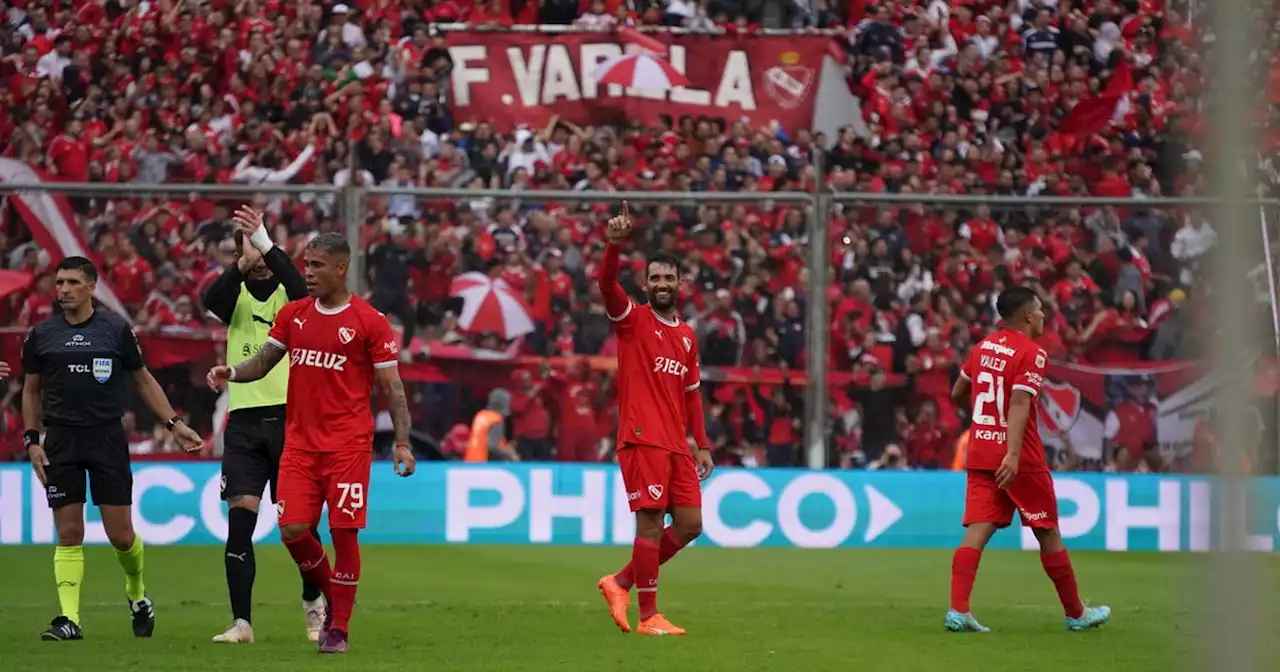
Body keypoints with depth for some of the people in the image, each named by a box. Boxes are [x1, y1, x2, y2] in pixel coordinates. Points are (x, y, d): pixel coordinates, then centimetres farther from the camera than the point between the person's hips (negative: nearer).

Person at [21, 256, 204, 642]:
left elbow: (143, 380, 11)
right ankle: (69, 619, -4)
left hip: (107, 437, -1)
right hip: (61, 441, 1)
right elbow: (32, 390, 15)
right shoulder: (41, 335, 5)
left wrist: (173, 423, 5)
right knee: (69, 533, -3)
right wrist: (32, 441, 6)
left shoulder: (116, 330, 2)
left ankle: (137, 592, 27)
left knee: (120, 534, -1)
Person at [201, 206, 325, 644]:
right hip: (245, 421, 1)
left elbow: (299, 288, -22)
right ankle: (241, 622, -4)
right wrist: (242, 263, -34)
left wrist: (266, 244, -35)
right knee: (240, 520, -8)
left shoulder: (287, 293, 3)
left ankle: (313, 601, 26)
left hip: (290, 417, -1)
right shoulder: (237, 295, 7)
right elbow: (211, 300, -16)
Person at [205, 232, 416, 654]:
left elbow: (391, 387, -3)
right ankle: (331, 597, 23)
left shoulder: (369, 322, -5)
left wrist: (402, 442, -9)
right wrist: (232, 373, -9)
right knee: (292, 529, -4)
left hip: (348, 444, -4)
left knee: (343, 532, -5)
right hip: (300, 442, 4)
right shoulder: (293, 314, 8)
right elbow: (263, 362, 12)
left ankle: (338, 629, 5)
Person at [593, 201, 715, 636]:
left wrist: (702, 445, 16)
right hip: (642, 439, -7)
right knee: (651, 523, -10)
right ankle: (648, 616, -5)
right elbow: (607, 283, -18)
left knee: (690, 524, 4)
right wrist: (615, 244, -34)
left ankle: (621, 583, 17)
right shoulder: (633, 320, 1)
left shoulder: (687, 336, 18)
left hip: (677, 445, 7)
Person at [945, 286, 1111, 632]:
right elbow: (1019, 403, -23)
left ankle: (958, 610, -20)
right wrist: (1013, 455, -32)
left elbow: (957, 394, 22)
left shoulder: (983, 347, 11)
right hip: (1019, 459, -6)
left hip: (979, 453, 6)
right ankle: (1076, 613, 19)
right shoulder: (1032, 354, -11)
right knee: (1049, 534, 7)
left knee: (977, 532, -4)